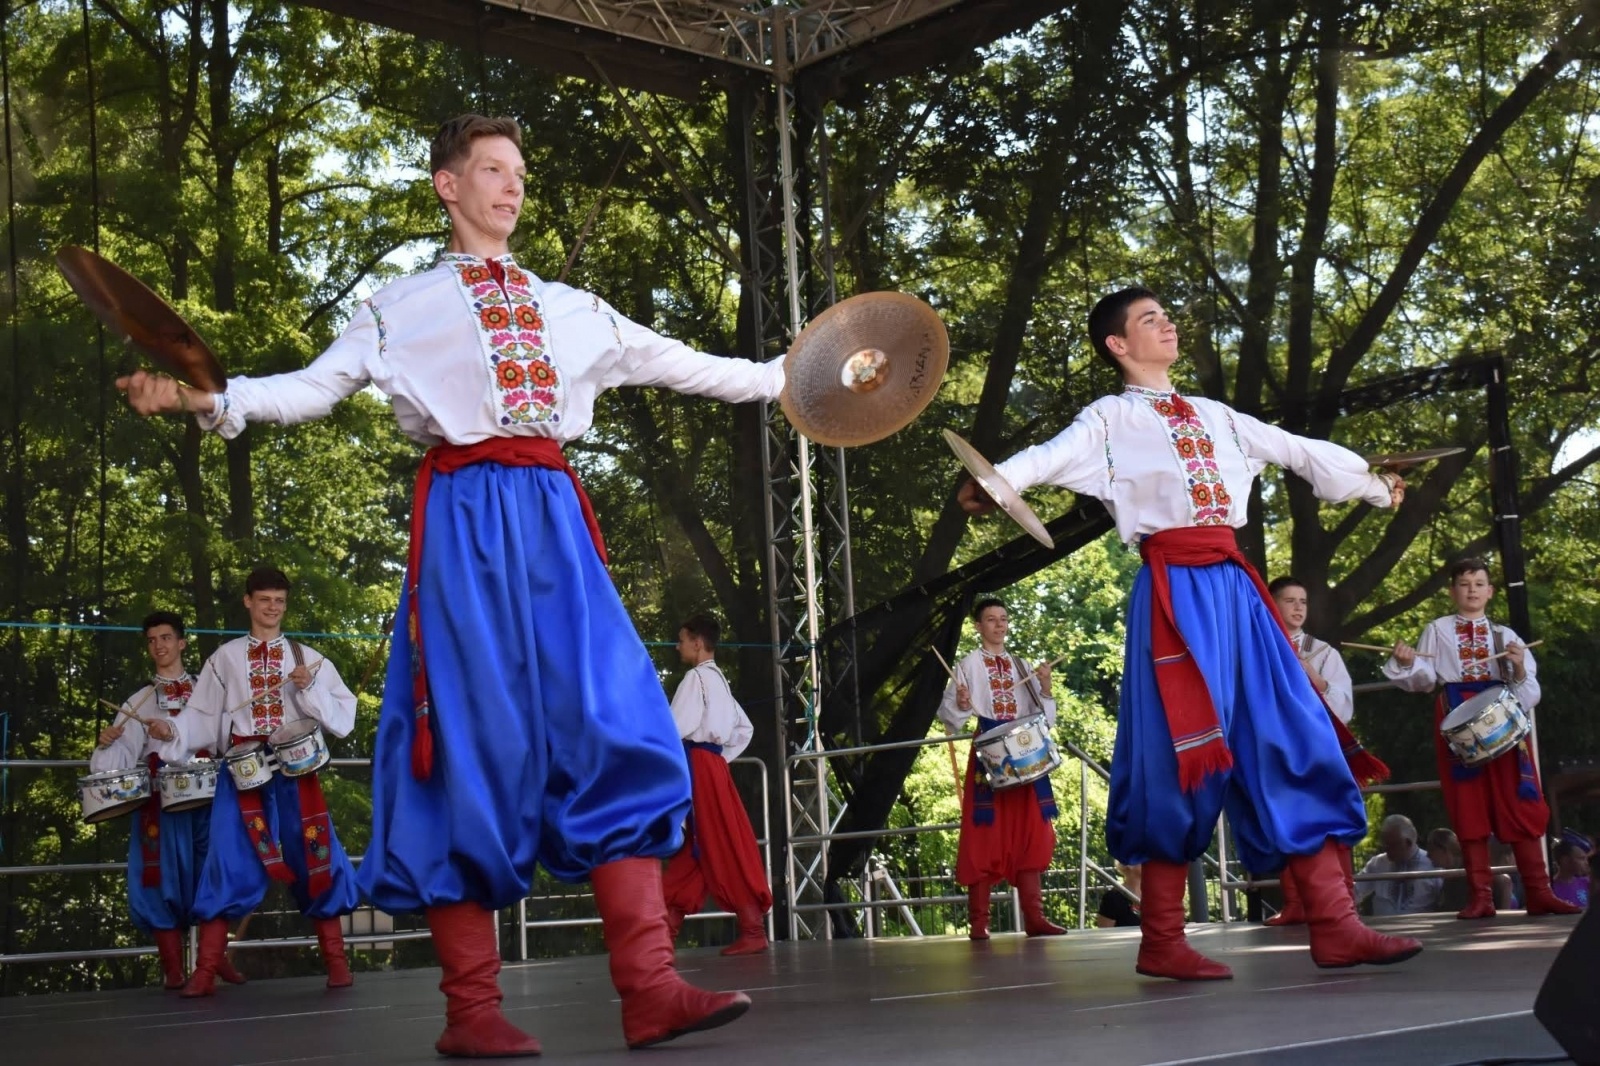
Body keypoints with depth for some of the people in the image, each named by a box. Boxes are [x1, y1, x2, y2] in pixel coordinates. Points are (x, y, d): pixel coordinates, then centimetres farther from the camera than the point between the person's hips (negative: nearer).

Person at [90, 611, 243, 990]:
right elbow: (124, 753, 5)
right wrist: (107, 743, -15)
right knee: (163, 874, -5)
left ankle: (216, 957, 9)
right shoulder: (139, 701, 16)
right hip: (159, 794, 0)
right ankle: (172, 969, 0)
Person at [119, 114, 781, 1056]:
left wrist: (786, 377, 24)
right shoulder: (403, 309, 14)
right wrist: (200, 397, -12)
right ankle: (472, 1006, 0)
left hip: (554, 518, 4)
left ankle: (649, 987, -11)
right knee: (472, 746, -6)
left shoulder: (571, 310, 24)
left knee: (618, 732, -9)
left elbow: (676, 364, 26)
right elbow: (313, 387, 4)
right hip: (465, 516, -3)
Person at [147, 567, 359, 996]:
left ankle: (336, 962, 9)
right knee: (229, 863, -6)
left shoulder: (307, 658, 10)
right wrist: (172, 730, -14)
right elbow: (204, 716, 4)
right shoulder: (225, 659, 10)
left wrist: (310, 688, -12)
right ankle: (206, 971, -2)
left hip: (296, 772, 1)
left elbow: (343, 715, 3)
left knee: (315, 859, 0)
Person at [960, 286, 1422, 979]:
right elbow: (1055, 455, -14)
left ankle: (1333, 924, 2)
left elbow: (1298, 451, 32)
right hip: (1173, 589, -6)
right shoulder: (1111, 417, 5)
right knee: (1178, 754, -7)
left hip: (1232, 585, 6)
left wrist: (1373, 485, 39)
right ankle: (1162, 941, 3)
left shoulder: (1215, 416, 23)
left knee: (1293, 743, 0)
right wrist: (994, 481, -35)